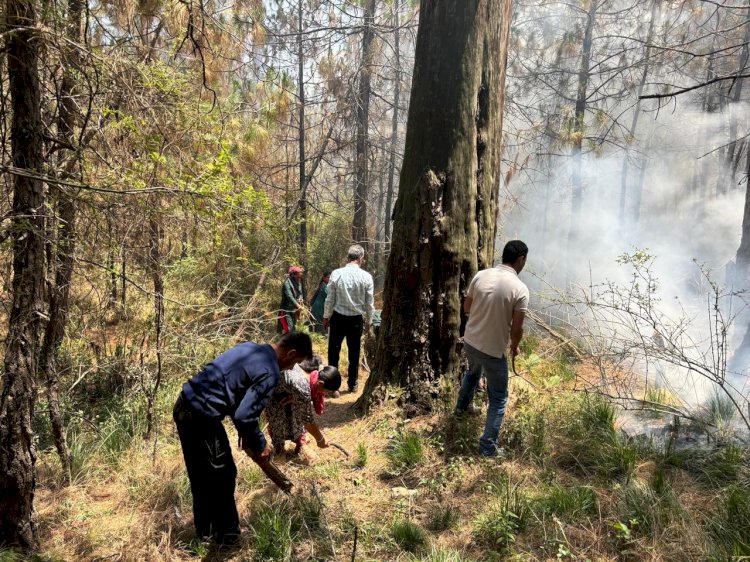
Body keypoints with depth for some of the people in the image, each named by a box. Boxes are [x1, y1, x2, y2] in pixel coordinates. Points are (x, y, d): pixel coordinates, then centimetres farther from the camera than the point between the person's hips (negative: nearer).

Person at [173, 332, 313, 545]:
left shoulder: (249, 347, 13)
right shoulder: (269, 373, -15)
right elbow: (245, 416, -20)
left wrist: (245, 433, 23)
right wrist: (260, 445, -1)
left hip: (184, 405, 9)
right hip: (202, 417, -9)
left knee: (200, 475, 24)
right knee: (222, 476, 11)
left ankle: (205, 529, 41)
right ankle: (227, 534, 29)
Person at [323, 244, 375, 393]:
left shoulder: (336, 273, -9)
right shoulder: (366, 277, -8)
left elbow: (330, 299, -4)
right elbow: (370, 303, -2)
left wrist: (326, 316, 9)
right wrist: (368, 321, 12)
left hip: (338, 317, -1)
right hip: (356, 319, 1)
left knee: (334, 351, 10)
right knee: (354, 352, 13)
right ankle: (352, 384, 24)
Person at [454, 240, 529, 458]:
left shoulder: (480, 275, -5)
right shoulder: (520, 289, -19)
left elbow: (466, 308, 5)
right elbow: (516, 329, -16)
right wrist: (514, 347, 4)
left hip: (470, 341, 6)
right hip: (493, 350, -6)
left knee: (472, 372, 37)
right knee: (498, 399, 12)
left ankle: (462, 406, 59)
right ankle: (488, 446, 16)